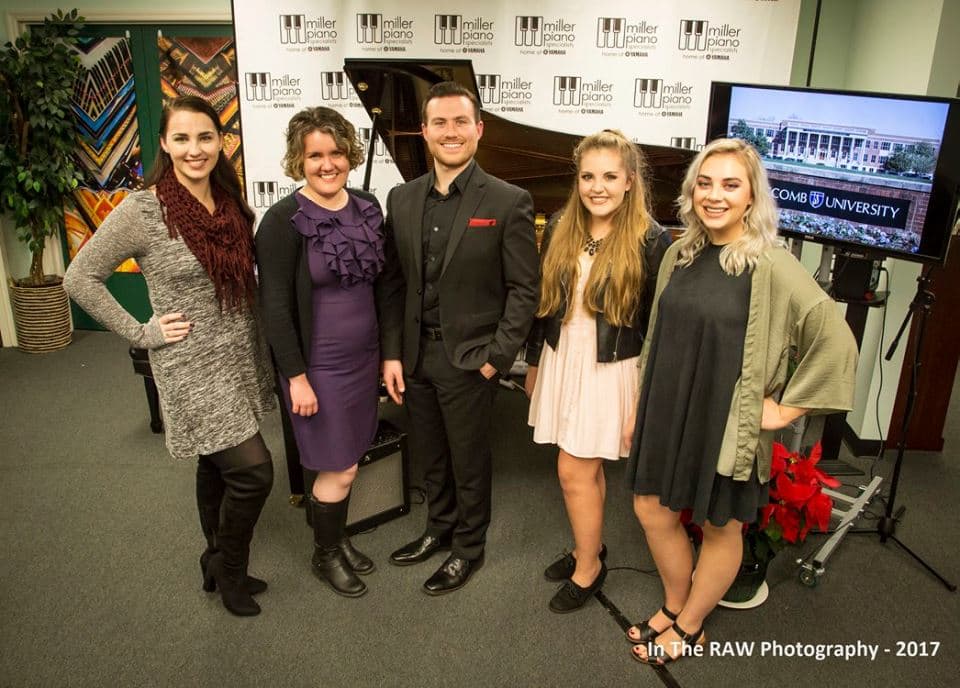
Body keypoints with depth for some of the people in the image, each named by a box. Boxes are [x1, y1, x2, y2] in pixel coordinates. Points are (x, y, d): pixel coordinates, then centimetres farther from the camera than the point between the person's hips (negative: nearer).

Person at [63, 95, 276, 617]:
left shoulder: (231, 203, 2)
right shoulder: (141, 211, -15)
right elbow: (79, 279, -9)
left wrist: (257, 344, 6)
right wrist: (142, 333, -11)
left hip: (240, 359, 6)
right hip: (192, 368, -6)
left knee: (218, 466, 18)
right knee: (252, 470, -8)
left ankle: (220, 568, 36)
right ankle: (230, 568, 18)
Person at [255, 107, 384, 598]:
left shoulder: (367, 207, 3)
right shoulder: (284, 220, -15)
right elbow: (274, 306, -15)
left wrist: (388, 351, 10)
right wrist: (296, 376, -16)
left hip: (363, 355, 6)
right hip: (318, 363, -5)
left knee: (345, 460, 16)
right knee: (339, 469, 4)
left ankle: (340, 540, 39)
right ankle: (325, 556, 29)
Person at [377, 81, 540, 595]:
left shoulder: (509, 202, -10)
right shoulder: (402, 199, 5)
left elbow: (524, 289, -9)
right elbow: (393, 283, 7)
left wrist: (496, 358, -13)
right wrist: (391, 354, 2)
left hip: (469, 358, -4)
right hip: (415, 355, 5)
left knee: (469, 461, 11)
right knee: (430, 456, 20)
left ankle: (468, 548, 33)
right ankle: (439, 529, 43)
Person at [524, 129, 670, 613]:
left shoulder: (651, 241, -13)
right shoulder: (559, 232, 1)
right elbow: (543, 304, 9)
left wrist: (644, 399, -10)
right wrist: (533, 366, 14)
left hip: (611, 371, -4)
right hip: (562, 363, 5)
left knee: (573, 471, 0)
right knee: (588, 468, 16)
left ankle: (587, 568, 23)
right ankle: (589, 547, 37)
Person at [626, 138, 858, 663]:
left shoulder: (771, 266, -17)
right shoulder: (679, 255, 1)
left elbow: (837, 340, -18)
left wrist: (787, 409, -14)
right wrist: (640, 406, 11)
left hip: (726, 422, -5)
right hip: (667, 412, 6)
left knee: (720, 527, 12)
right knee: (653, 511, 14)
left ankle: (688, 628, 34)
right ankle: (674, 607, 39)